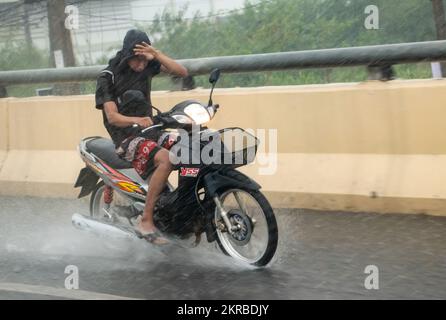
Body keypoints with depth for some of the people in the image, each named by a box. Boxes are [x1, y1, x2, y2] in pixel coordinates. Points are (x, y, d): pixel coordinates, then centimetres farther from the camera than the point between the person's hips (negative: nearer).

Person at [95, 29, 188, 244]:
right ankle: (146, 221, -31)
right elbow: (112, 116, -17)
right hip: (126, 137, -7)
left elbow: (182, 72, -4)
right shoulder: (108, 77, -9)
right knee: (166, 160, -33)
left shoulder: (147, 65, 5)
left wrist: (157, 55, -17)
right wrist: (136, 120, -35)